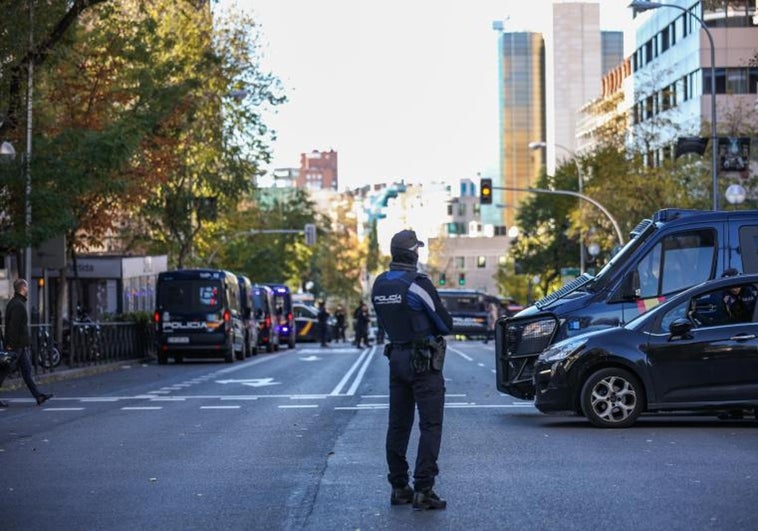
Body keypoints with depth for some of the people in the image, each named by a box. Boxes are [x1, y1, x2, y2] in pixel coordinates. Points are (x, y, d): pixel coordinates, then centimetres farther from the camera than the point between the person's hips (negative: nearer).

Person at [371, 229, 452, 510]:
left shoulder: (379, 285, 5)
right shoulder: (418, 284, -17)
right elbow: (445, 324, -9)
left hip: (397, 357, 7)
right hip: (423, 361, -7)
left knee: (398, 425, 12)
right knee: (430, 425, -3)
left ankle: (399, 488, 18)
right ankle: (423, 490, -6)